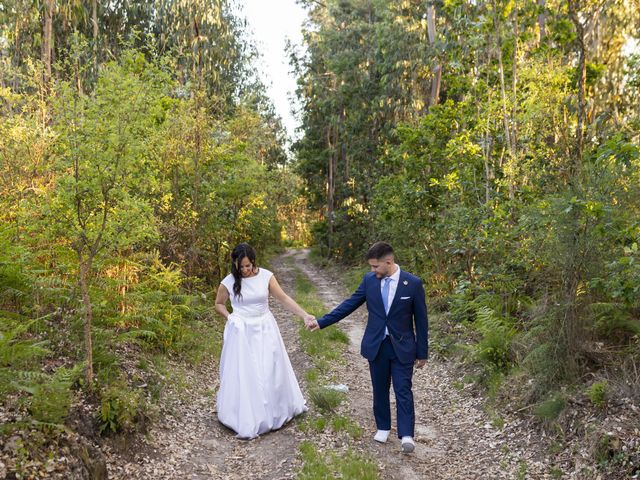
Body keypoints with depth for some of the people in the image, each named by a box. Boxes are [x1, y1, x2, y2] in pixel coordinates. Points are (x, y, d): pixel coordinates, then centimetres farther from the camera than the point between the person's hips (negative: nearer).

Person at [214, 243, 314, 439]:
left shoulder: (266, 276, -8)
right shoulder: (229, 282, -9)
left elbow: (284, 298, -9)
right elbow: (218, 304, 8)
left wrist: (304, 315, -18)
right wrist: (231, 318, -7)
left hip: (265, 329, 2)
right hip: (241, 333, -1)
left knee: (270, 371, 11)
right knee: (243, 374, 1)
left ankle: (274, 412, 31)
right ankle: (246, 421, 13)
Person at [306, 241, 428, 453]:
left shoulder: (413, 283, -12)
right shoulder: (369, 280, -4)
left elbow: (421, 320, -5)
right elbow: (349, 304, 3)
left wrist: (422, 353, -2)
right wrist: (321, 321, 1)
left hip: (402, 347, -3)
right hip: (376, 346, 3)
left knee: (403, 390, -5)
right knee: (380, 390, 14)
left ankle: (406, 435, 1)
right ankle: (383, 427, 30)